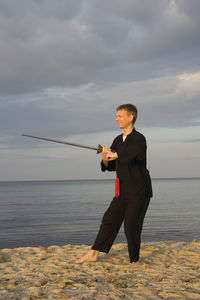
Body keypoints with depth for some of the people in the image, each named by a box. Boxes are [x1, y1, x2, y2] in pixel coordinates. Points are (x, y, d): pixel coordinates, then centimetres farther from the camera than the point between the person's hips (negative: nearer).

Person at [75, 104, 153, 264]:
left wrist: (113, 154, -23)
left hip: (140, 191, -7)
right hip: (124, 191, 7)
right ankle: (93, 254, 12)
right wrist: (105, 158, -13)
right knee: (109, 220, 6)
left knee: (131, 225, -9)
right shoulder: (118, 140, 11)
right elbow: (109, 166, 10)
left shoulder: (139, 139, -15)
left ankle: (134, 260, 8)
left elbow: (131, 153, -39)